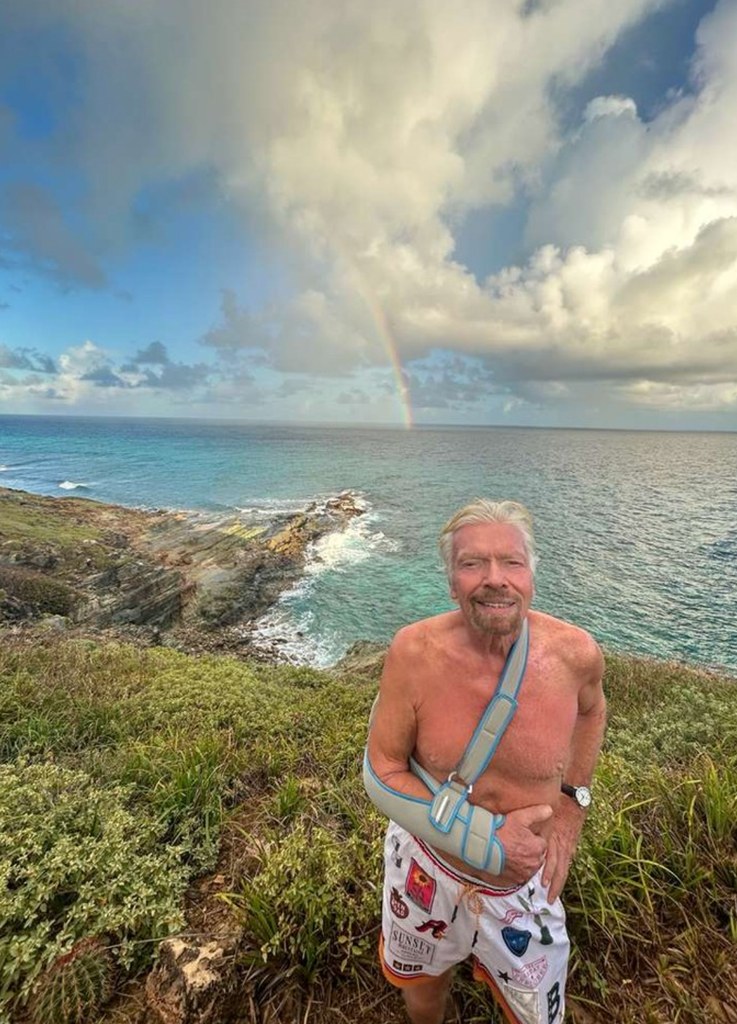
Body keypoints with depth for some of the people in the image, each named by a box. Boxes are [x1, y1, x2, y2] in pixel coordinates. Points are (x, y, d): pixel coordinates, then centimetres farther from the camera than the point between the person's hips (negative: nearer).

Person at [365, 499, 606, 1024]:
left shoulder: (575, 652, -23)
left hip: (526, 887, 1)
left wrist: (572, 804, -5)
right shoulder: (414, 651, -29)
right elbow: (384, 769, -17)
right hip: (426, 871, 0)